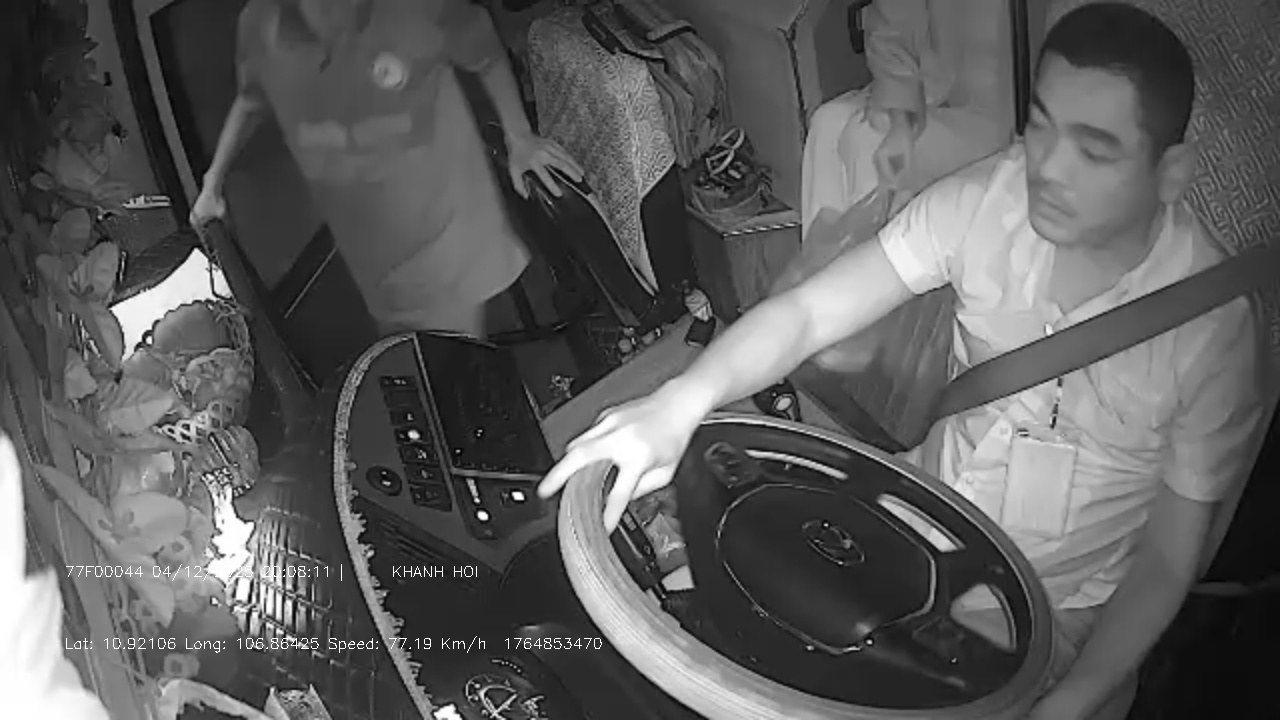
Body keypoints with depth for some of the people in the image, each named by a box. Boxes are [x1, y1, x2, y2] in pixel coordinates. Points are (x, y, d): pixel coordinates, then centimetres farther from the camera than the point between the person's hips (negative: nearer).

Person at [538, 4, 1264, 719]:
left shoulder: (1214, 329, -22)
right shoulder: (985, 200, -17)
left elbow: (1166, 561, -13)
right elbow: (810, 310, -21)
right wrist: (683, 400, -40)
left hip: (1054, 618, -2)